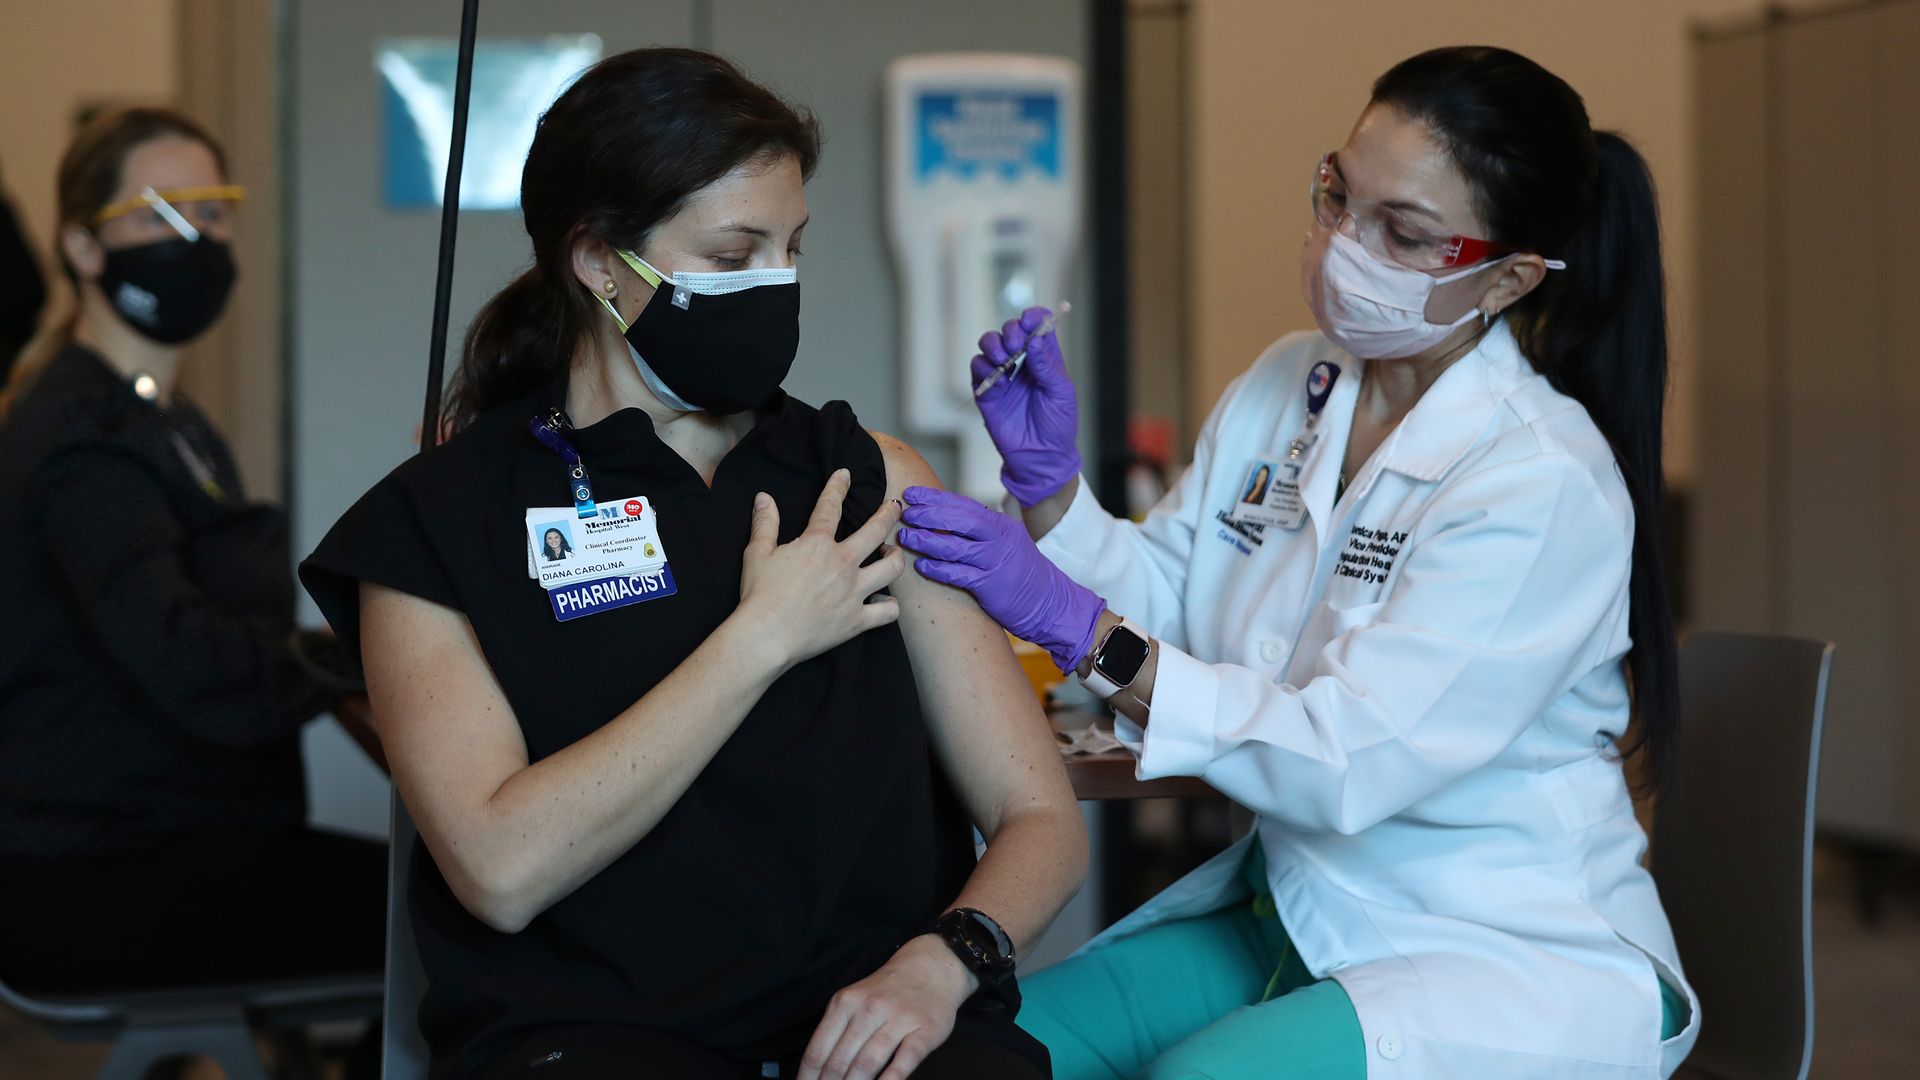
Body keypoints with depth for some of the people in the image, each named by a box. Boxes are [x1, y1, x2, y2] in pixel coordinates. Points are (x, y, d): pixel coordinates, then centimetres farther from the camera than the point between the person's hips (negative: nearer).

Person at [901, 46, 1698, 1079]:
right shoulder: (1285, 387, 4)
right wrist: (1045, 477, -8)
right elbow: (1163, 607, 8)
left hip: (1516, 957, -7)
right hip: (1295, 918, 7)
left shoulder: (1545, 481, -20)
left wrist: (1073, 625, -27)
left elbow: (1345, 763, -25)